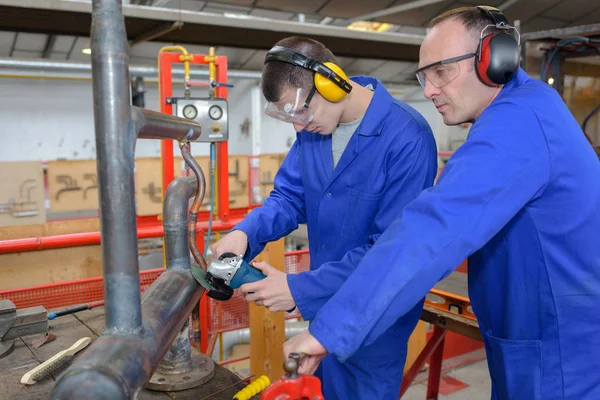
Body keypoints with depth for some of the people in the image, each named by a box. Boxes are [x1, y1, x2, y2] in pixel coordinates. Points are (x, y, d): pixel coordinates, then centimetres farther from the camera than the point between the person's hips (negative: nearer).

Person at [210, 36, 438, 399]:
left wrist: (302, 289, -29)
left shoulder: (407, 138, -26)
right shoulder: (314, 126, -2)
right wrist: (246, 233, -17)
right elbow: (290, 196, 4)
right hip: (327, 305, 7)